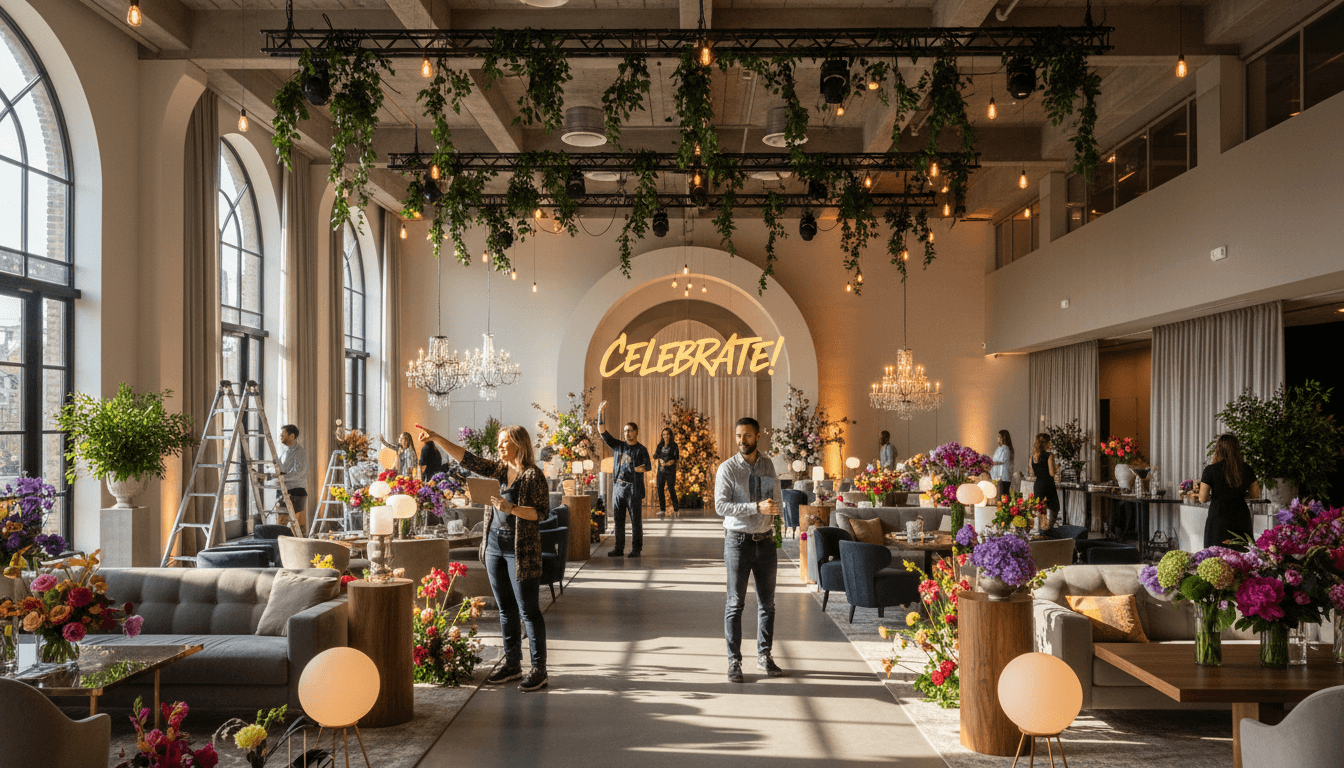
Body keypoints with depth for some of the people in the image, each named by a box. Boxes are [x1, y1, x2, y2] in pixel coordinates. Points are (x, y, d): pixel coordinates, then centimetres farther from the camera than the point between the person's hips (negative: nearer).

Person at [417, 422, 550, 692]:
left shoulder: (533, 475, -11)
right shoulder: (500, 470, 9)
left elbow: (542, 512, -13)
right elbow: (468, 459, 7)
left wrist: (511, 508, -23)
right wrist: (437, 439, 1)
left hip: (521, 549, -7)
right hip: (495, 545, 7)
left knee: (528, 611, -3)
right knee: (505, 609, 13)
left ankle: (539, 669, 3)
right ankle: (512, 664, 23)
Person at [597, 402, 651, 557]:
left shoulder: (641, 449, 2)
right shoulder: (618, 446, 12)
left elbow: (648, 466, -12)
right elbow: (603, 432, 7)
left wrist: (635, 469, -28)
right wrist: (601, 413, -2)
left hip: (634, 489, -4)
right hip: (618, 487, 4)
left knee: (636, 520, -2)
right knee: (618, 520, 6)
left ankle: (636, 549, 4)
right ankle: (619, 549, 12)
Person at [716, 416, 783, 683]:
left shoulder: (768, 465, 7)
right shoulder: (727, 468, -7)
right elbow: (721, 506, -16)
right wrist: (757, 507, -22)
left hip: (765, 541, 4)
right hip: (738, 541, -4)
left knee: (767, 603, 11)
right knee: (735, 604, -1)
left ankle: (764, 656, 24)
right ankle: (734, 661, 7)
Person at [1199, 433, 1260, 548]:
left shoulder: (1210, 470, -10)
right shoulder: (1246, 470, 1)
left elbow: (1202, 498, -9)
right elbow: (1256, 493, 12)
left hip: (1219, 518, -4)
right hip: (1241, 519, 4)